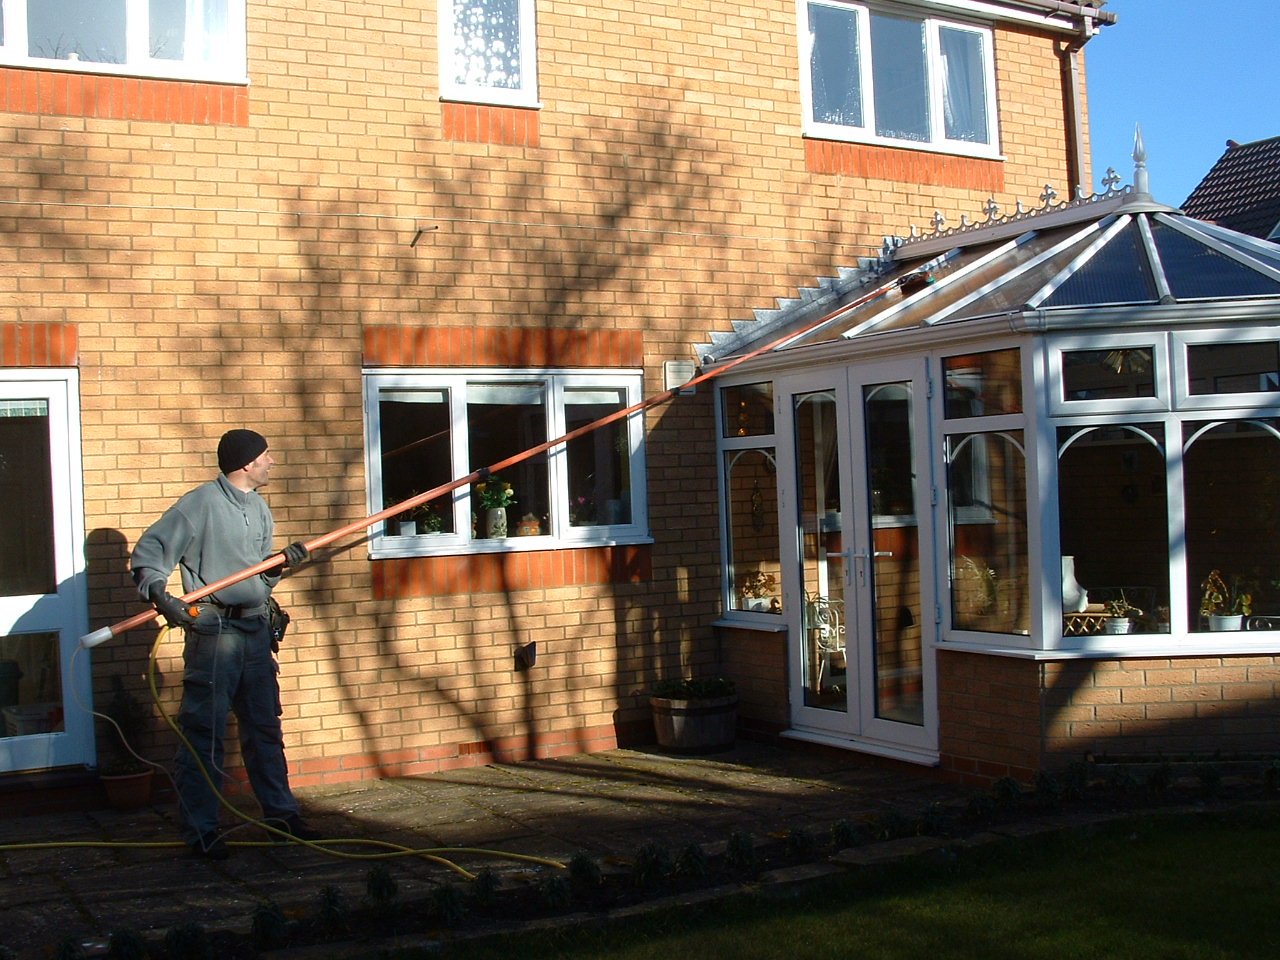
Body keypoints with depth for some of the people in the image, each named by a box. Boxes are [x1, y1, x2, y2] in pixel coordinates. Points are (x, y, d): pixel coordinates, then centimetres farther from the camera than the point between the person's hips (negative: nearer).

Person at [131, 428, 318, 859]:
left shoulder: (259, 507, 14)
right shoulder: (200, 504, -11)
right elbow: (147, 555, -12)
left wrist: (281, 563, -2)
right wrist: (162, 596, -26)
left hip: (256, 628, 8)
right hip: (214, 631, -8)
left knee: (265, 729, 14)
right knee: (205, 733, -2)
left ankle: (281, 816, 23)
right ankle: (201, 830, 7)